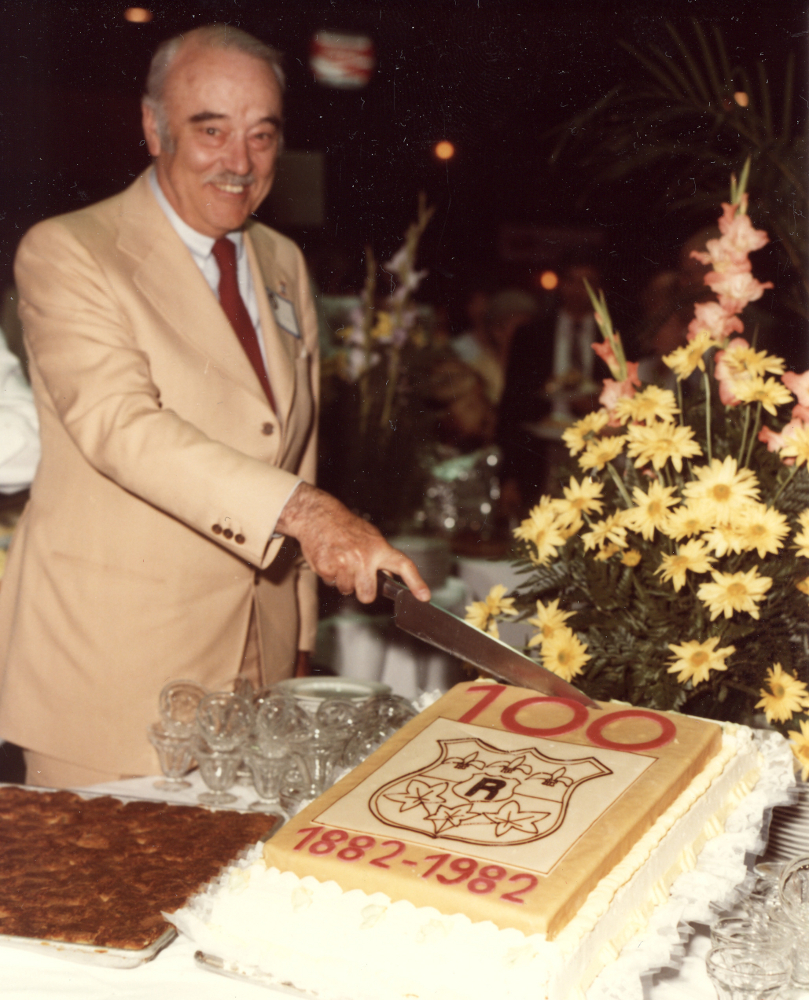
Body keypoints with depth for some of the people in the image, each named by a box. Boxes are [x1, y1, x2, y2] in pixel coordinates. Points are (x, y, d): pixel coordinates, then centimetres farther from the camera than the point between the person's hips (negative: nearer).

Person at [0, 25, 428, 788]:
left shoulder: (283, 265, 13)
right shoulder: (66, 253, -8)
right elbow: (121, 424, -24)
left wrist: (298, 632, 15)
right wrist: (302, 511, -34)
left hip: (259, 656, 6)